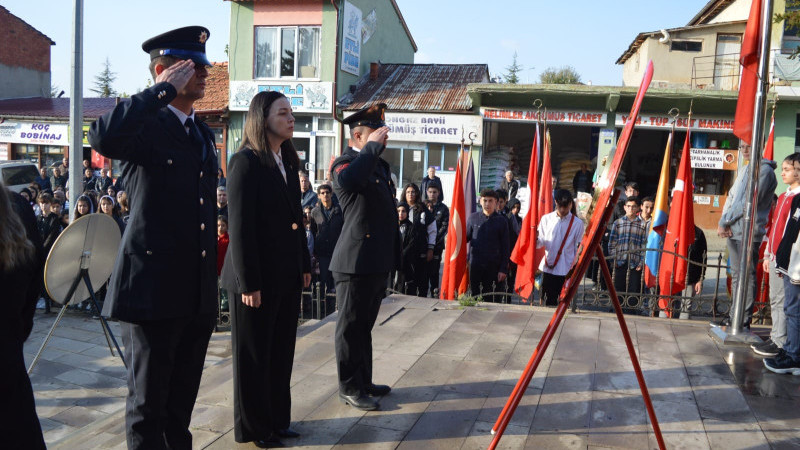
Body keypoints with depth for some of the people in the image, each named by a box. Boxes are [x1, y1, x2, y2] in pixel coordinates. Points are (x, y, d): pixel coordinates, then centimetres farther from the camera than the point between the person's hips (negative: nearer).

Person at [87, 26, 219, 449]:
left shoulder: (203, 133, 15)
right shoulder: (144, 125, -7)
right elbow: (103, 137, -32)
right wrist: (165, 90, -21)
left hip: (198, 291, 7)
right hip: (153, 288, -7)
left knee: (182, 397, 18)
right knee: (148, 401, 7)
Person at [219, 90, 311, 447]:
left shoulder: (288, 161, 11)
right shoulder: (245, 162, -13)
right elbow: (240, 227, -17)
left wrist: (304, 265, 12)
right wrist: (249, 283, -18)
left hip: (287, 274, 7)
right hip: (258, 276, -7)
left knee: (281, 351, 16)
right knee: (253, 355, 8)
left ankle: (277, 419, 31)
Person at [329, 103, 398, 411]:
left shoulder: (379, 164, 17)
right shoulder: (345, 163, -10)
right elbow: (349, 180, -38)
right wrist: (372, 146, -25)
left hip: (379, 261, 9)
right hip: (356, 261, -9)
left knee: (364, 325, 18)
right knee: (351, 326, 3)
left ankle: (363, 382, 30)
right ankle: (350, 388, 15)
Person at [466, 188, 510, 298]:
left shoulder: (501, 221, 1)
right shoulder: (473, 218, 6)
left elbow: (505, 248, 1)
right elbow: (466, 237, 10)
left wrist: (503, 269, -4)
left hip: (495, 266, -1)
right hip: (475, 266, 2)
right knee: (475, 298, 7)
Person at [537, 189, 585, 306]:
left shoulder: (578, 223, 1)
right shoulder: (546, 219, 6)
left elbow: (578, 248, 4)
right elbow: (540, 243, 7)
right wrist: (535, 239, -16)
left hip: (566, 270, -1)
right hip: (548, 267, 2)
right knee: (548, 301, 4)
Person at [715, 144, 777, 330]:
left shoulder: (765, 170, -9)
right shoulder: (744, 170, 19)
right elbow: (731, 196, 17)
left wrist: (724, 222, -10)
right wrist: (723, 221, 0)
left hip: (749, 232, -9)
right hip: (733, 230, 9)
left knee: (747, 276, -4)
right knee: (736, 274, 13)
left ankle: (744, 322, 0)